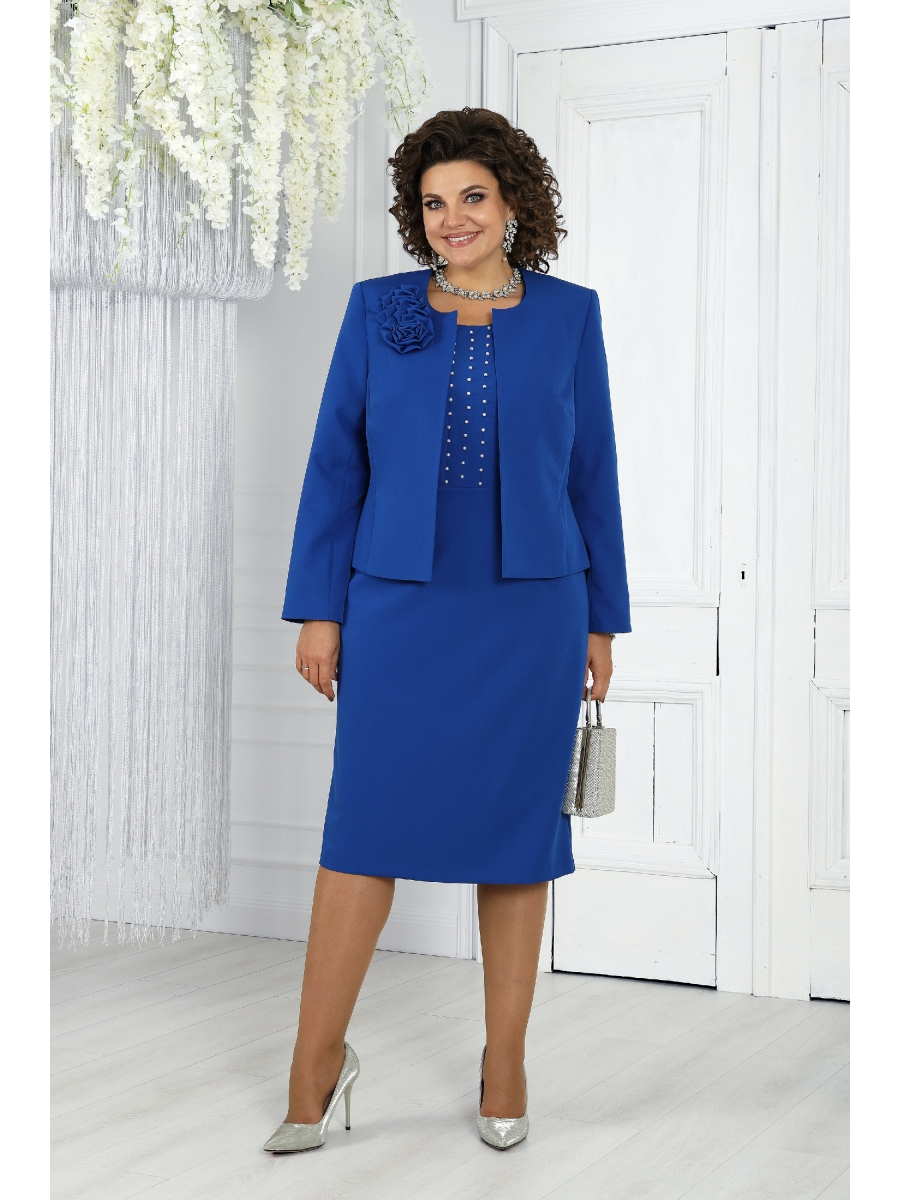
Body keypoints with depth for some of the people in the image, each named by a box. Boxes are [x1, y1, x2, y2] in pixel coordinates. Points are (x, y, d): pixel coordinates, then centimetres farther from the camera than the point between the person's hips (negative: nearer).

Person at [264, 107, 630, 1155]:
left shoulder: (568, 315, 5)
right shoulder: (378, 311, 4)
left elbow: (591, 472, 7)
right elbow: (335, 464, 4)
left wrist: (601, 620, 6)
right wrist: (316, 609, -1)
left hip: (530, 611, 1)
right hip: (399, 607, 0)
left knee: (516, 827, 6)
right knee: (365, 822, -1)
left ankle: (504, 1064, 20)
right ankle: (316, 1062, 11)